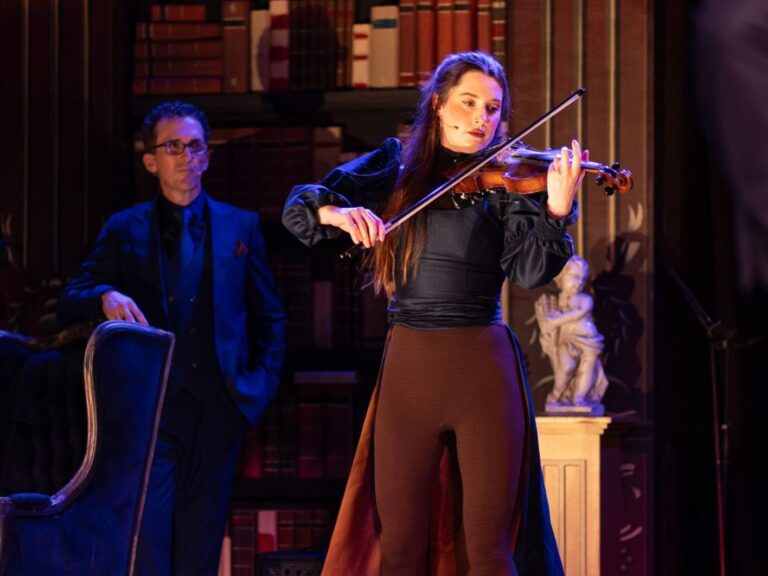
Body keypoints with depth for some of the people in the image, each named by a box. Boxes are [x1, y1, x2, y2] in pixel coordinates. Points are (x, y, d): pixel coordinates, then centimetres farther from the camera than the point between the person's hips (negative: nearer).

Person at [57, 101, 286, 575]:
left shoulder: (241, 227, 13)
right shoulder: (125, 230, 11)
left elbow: (270, 319, 15)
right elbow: (70, 302, 5)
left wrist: (262, 384, 1)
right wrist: (105, 298, -17)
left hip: (217, 407, 1)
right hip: (149, 407, -1)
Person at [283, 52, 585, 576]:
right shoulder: (394, 168, 9)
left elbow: (531, 271, -11)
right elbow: (299, 206, 1)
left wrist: (556, 211, -28)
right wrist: (337, 212, -21)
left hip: (482, 373, -2)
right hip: (408, 372, 2)